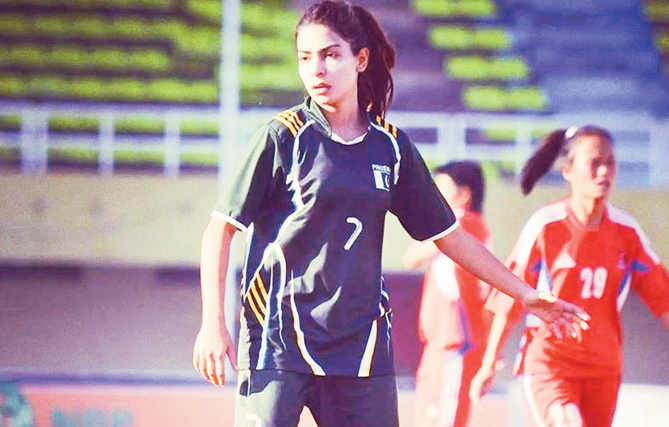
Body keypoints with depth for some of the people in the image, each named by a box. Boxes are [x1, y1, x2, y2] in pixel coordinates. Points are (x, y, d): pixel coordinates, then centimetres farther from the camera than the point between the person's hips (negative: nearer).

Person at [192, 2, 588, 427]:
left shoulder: (391, 146, 9)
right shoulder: (283, 137, -2)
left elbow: (447, 233, 18)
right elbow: (221, 229, -1)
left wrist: (526, 294, 20)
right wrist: (213, 323, -11)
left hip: (360, 340, 4)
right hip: (278, 339, -4)